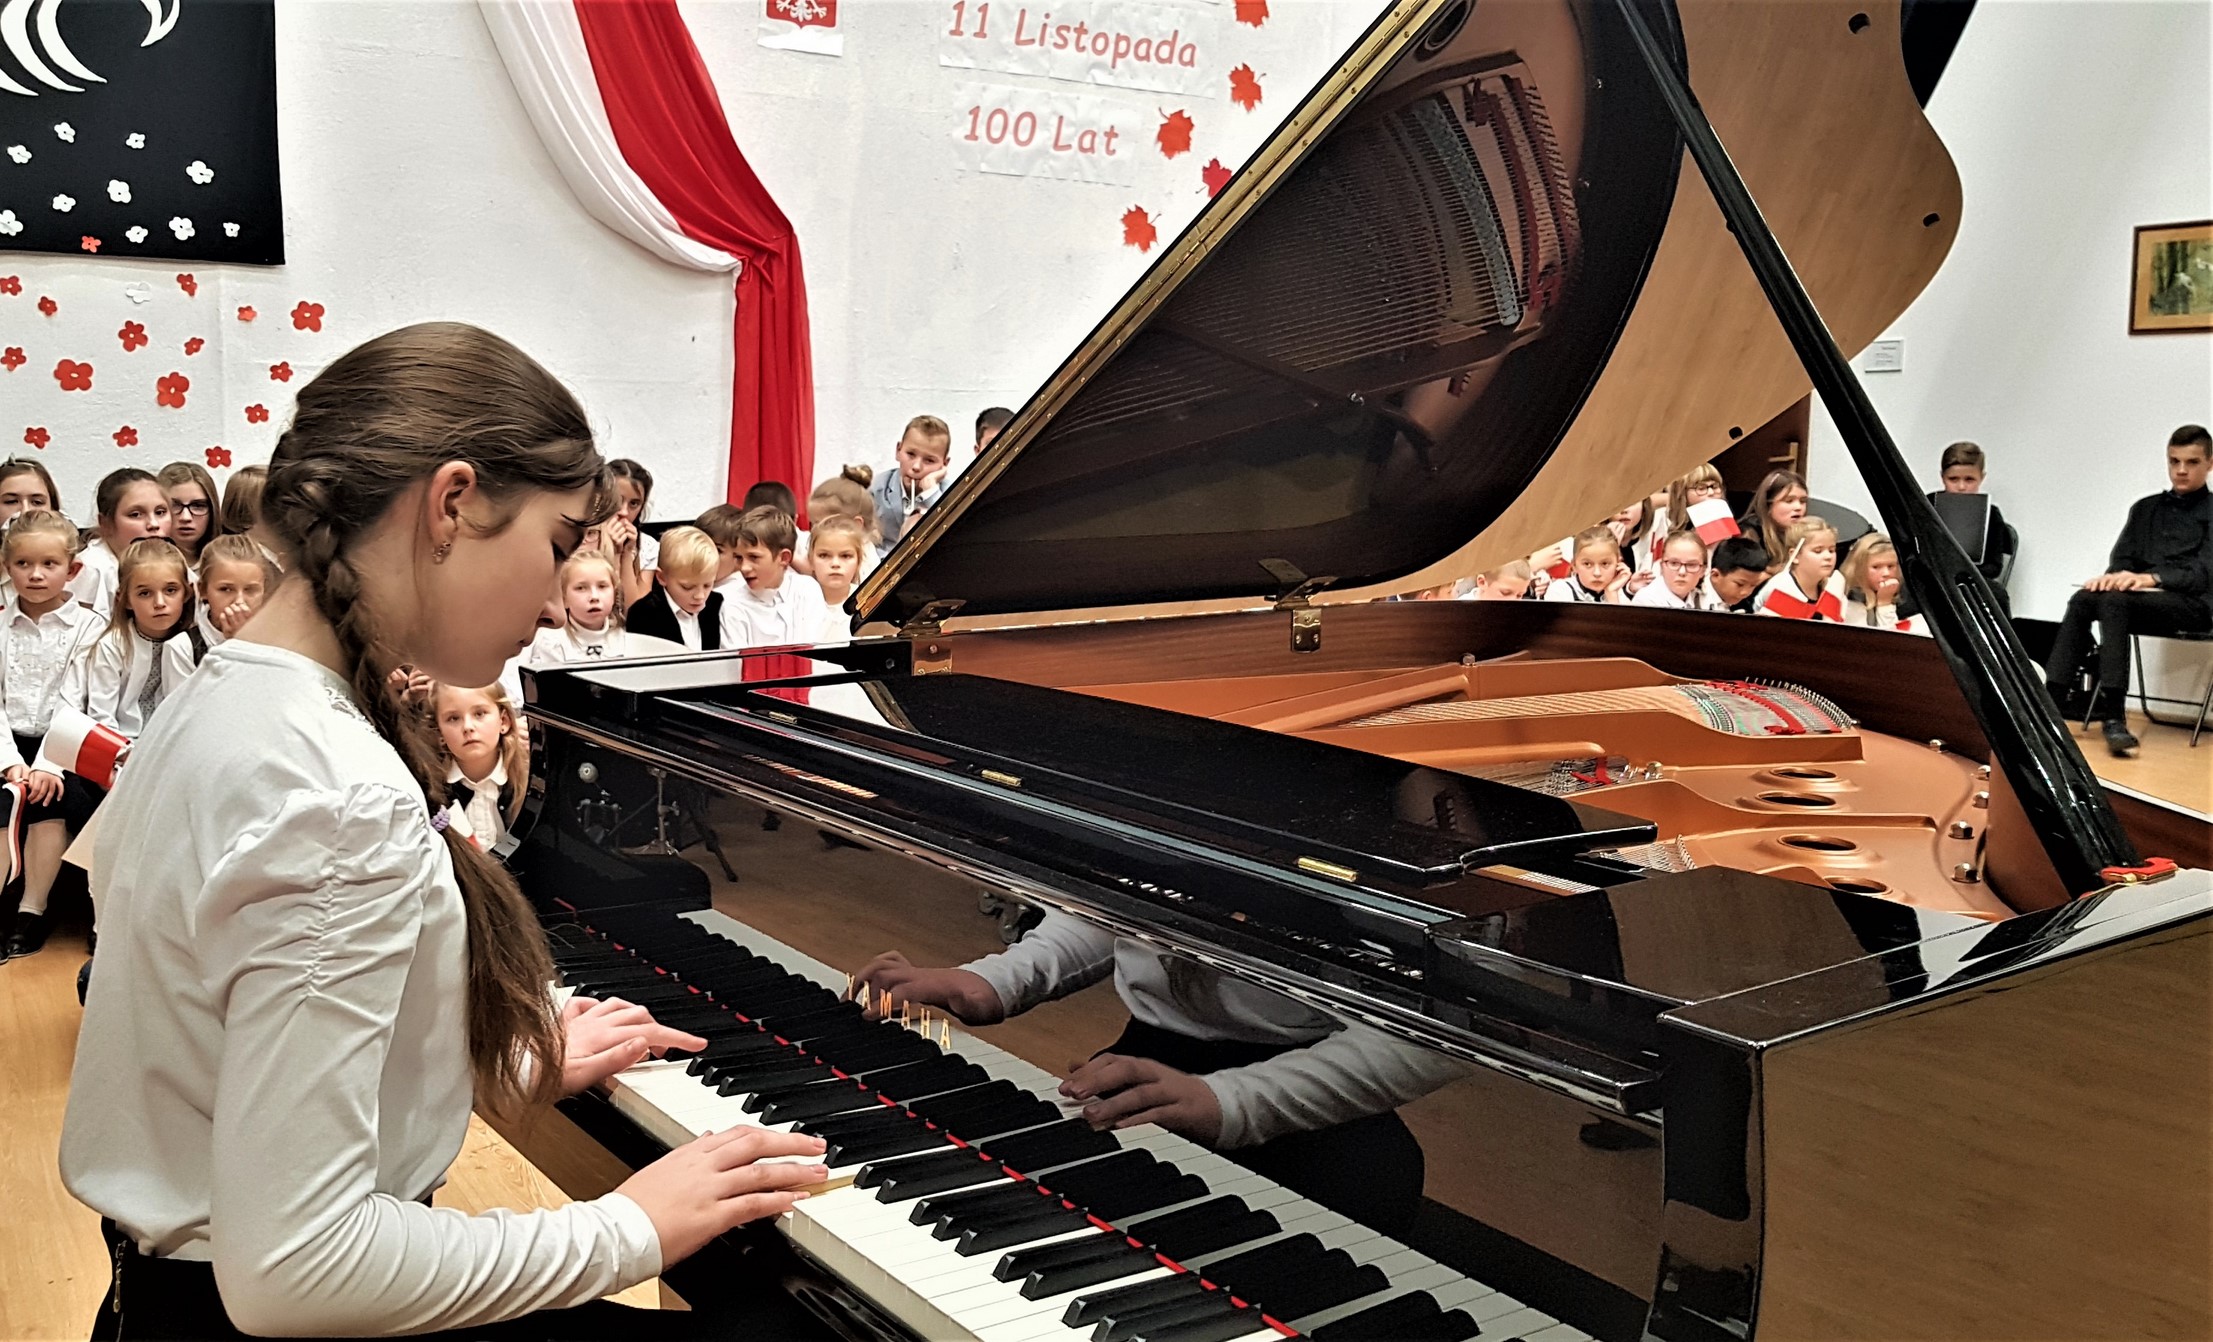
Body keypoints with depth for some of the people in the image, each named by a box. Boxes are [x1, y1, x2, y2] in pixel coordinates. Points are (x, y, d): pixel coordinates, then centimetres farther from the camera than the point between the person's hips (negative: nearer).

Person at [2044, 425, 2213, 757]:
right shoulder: (2145, 509, 22)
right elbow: (2123, 558, 12)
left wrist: (2152, 577, -25)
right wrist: (2114, 576, -14)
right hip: (2141, 597, 5)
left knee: (2114, 601, -34)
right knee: (2083, 600, -27)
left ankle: (2113, 713, -41)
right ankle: (2053, 698, -37)